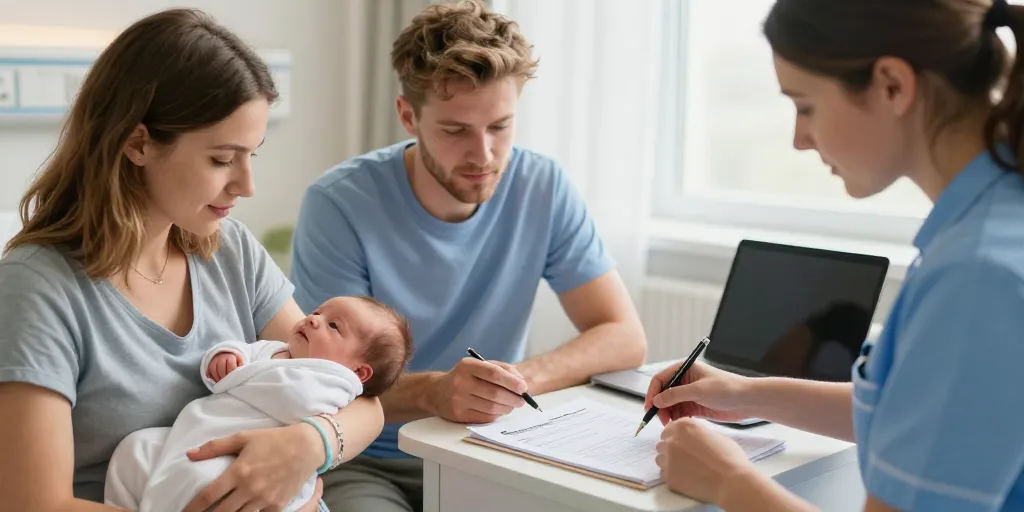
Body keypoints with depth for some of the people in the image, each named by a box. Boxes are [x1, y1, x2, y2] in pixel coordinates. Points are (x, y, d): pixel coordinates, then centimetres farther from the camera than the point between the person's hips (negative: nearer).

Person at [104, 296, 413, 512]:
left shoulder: (332, 379, -1)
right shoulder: (274, 351, 30)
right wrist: (225, 354, 5)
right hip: (192, 439, 10)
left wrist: (236, 376, -2)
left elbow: (293, 397, -19)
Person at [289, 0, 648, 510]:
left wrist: (521, 378, -26)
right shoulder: (339, 204, -16)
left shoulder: (544, 188, -6)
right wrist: (432, 391, -37)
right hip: (362, 463, -3)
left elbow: (625, 337, -7)